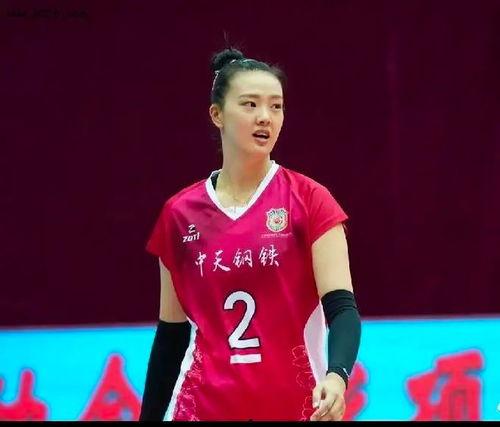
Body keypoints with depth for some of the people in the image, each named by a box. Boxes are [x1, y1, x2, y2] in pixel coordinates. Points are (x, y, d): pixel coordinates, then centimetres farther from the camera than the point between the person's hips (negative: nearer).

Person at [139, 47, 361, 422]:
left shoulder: (309, 201, -2)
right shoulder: (180, 214, 4)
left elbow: (342, 306, -11)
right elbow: (171, 333, 10)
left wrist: (337, 375, -29)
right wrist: (149, 417, 9)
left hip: (294, 405, -1)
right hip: (203, 406, 1)